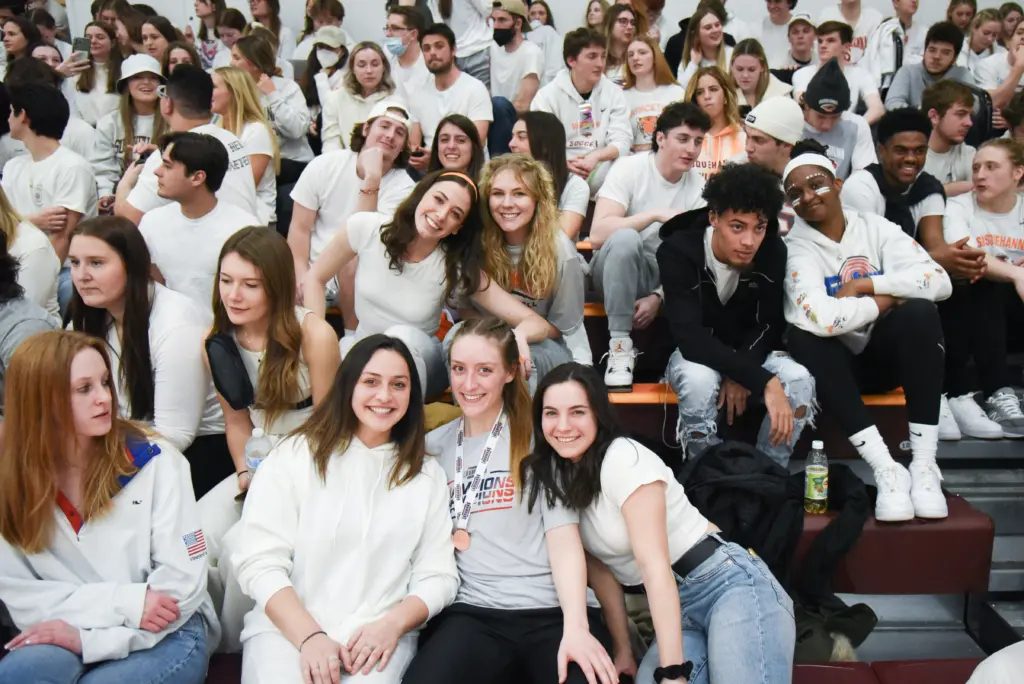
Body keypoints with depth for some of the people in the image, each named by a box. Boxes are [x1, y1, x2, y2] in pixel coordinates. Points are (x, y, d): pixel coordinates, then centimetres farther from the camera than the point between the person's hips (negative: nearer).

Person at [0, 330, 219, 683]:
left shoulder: (155, 461, -8)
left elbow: (183, 582, -10)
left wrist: (87, 638, -17)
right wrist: (124, 602, -16)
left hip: (166, 634, -1)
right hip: (68, 635, 2)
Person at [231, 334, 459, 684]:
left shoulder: (428, 475, 11)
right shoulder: (294, 455, 3)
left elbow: (438, 576, 6)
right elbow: (258, 561, -4)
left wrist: (392, 624, -12)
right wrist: (309, 636, -15)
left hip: (380, 636, 1)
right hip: (286, 629, 0)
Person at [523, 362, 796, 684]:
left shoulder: (624, 458, -16)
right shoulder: (552, 476, 6)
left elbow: (654, 565, -21)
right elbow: (600, 565, 10)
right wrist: (622, 648, 5)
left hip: (731, 585, -6)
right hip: (675, 607, 6)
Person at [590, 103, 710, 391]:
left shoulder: (699, 186, 0)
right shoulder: (630, 168, -10)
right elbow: (598, 234, -23)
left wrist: (659, 296, -20)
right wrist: (656, 215, -28)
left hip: (666, 280, 3)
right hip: (615, 270, -2)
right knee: (625, 238, -37)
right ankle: (620, 346, -29)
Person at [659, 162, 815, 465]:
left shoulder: (773, 251, -16)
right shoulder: (677, 251, -28)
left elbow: (768, 325, -5)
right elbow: (690, 338, -36)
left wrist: (740, 372, -25)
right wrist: (763, 381, -44)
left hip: (749, 352, 3)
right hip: (693, 354, -3)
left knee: (799, 381, -27)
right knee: (700, 380, -38)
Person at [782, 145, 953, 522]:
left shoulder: (875, 228, -1)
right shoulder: (796, 249, -10)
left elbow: (939, 281, -16)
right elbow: (818, 318, -30)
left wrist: (863, 285, -21)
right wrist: (884, 300, -18)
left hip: (885, 353, 2)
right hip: (837, 362, -2)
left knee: (919, 311, -28)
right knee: (802, 335, -33)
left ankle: (924, 465, -27)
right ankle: (886, 469, -35)